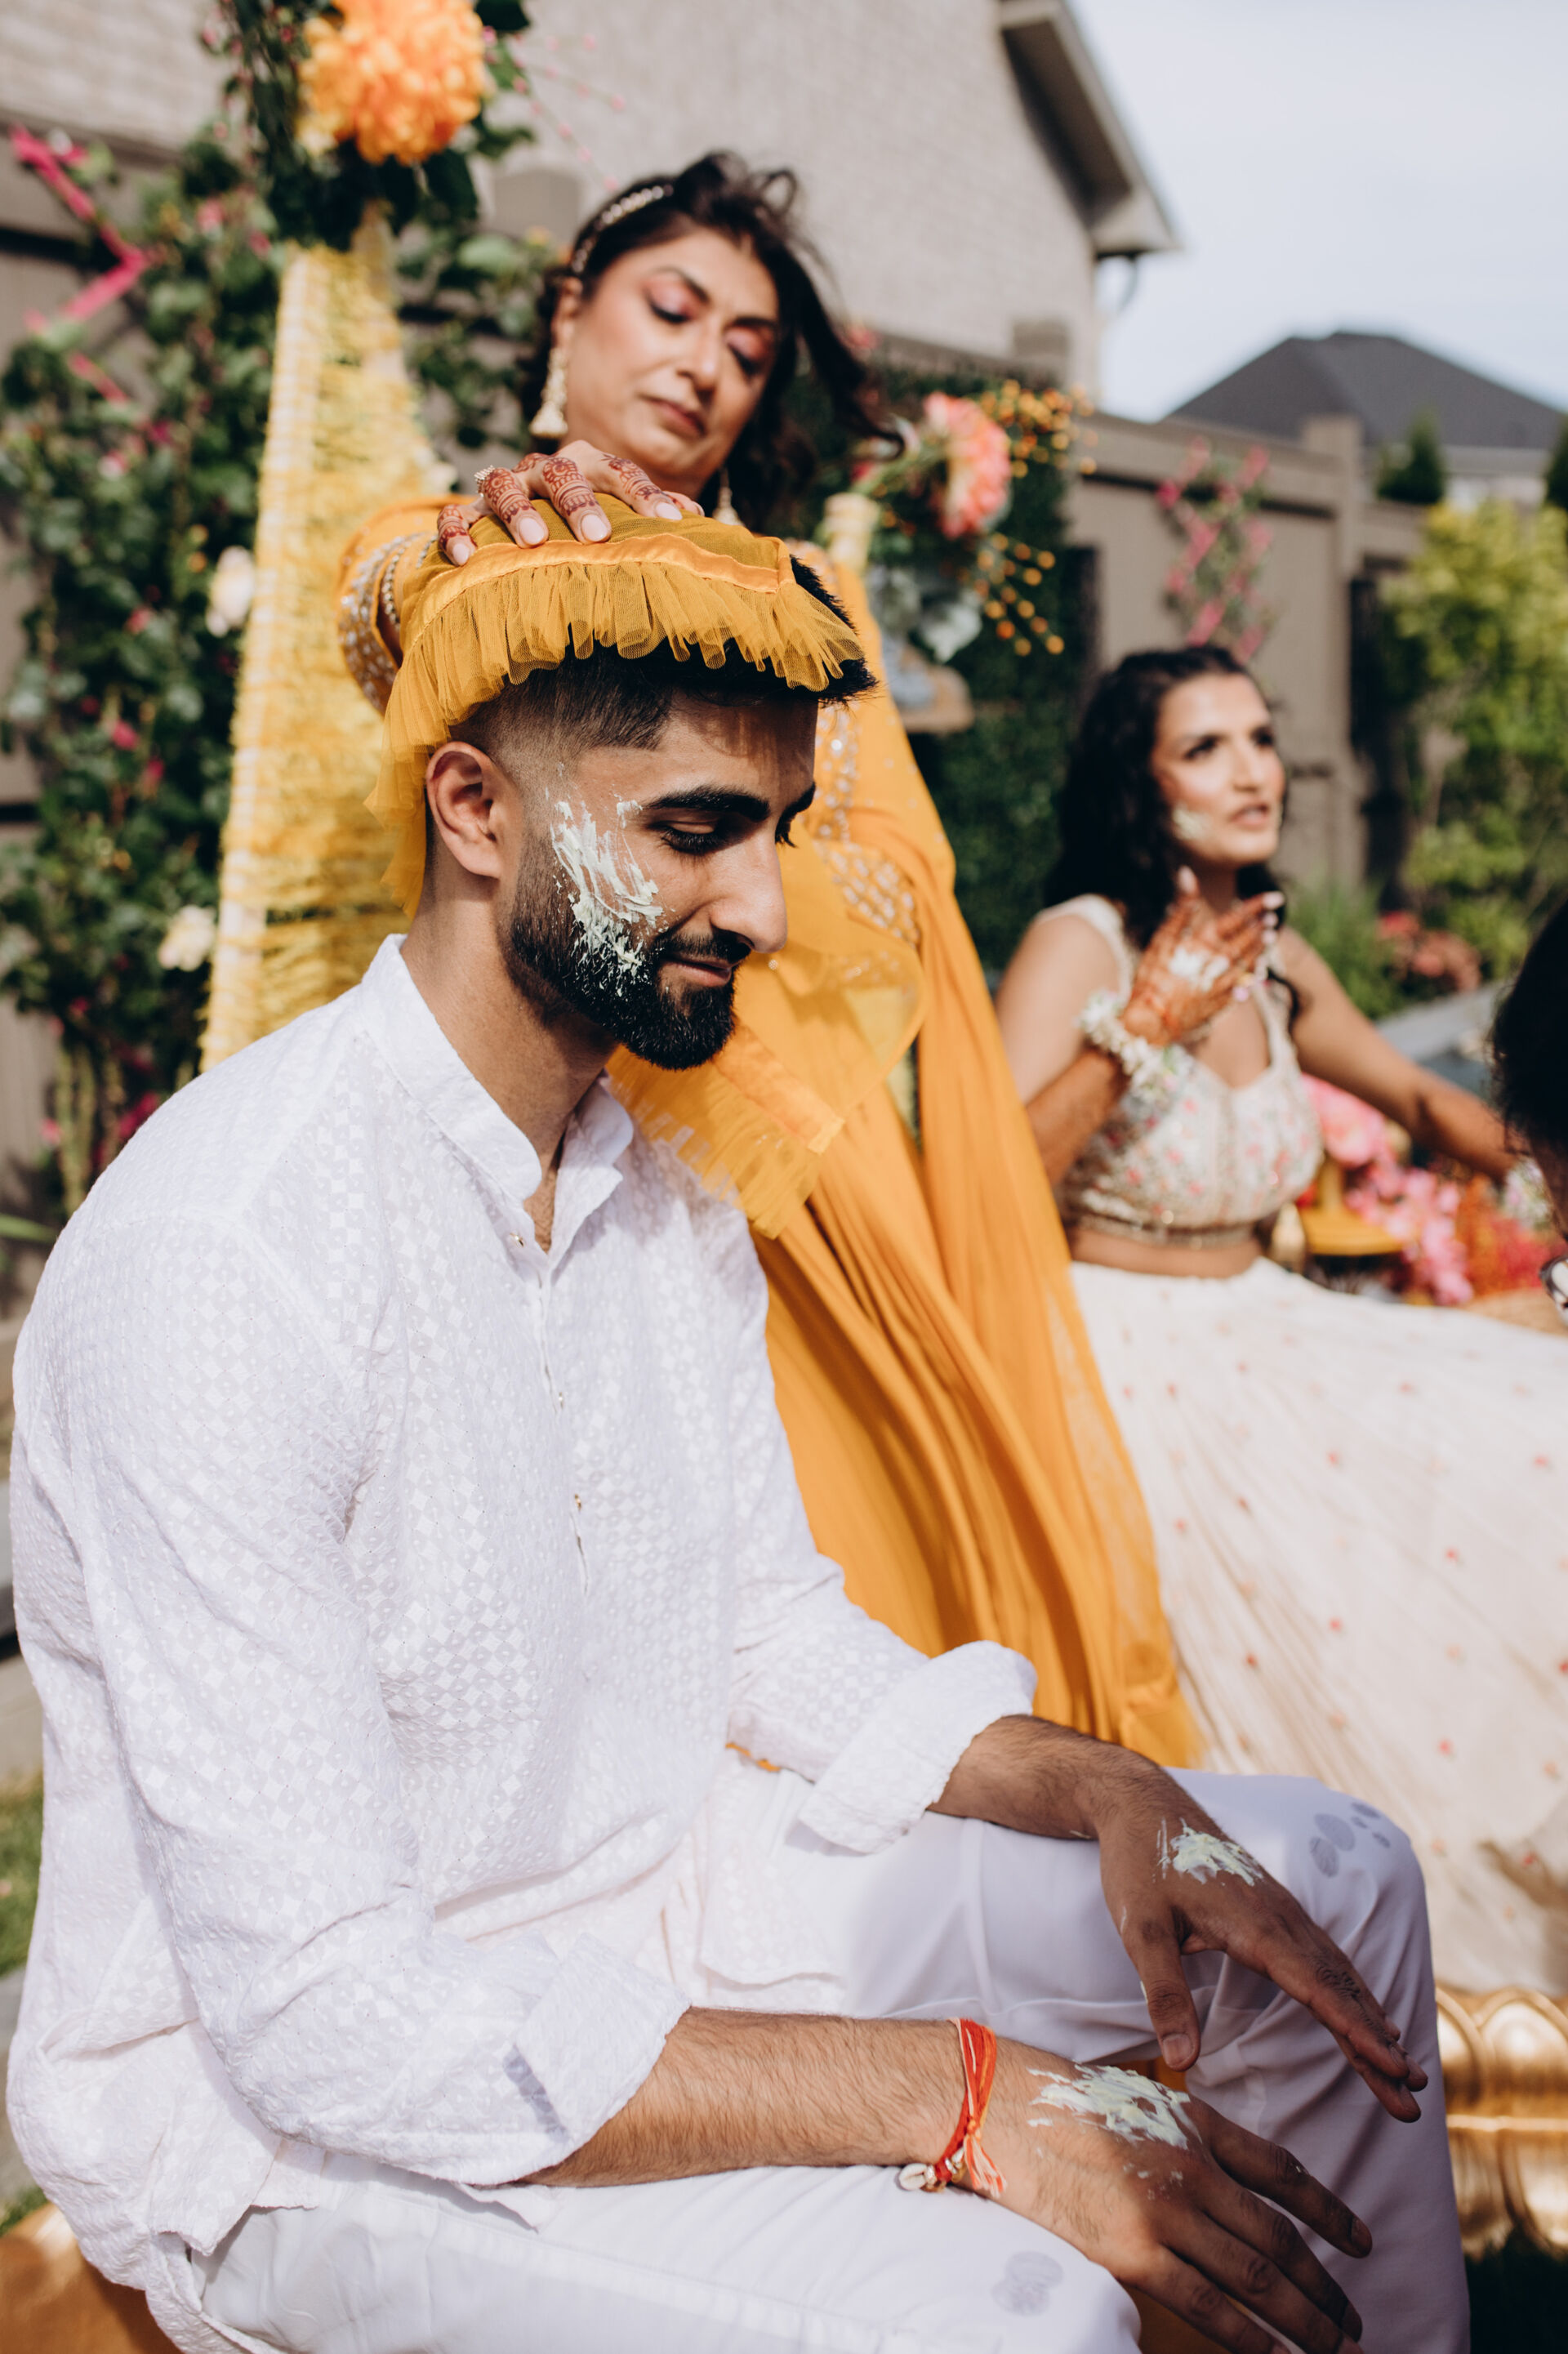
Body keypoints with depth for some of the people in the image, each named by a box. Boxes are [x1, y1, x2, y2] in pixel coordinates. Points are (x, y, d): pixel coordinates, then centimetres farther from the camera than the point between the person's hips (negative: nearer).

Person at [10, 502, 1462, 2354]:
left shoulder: (671, 1211, 3)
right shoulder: (227, 1248, -26)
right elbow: (319, 2019, -28)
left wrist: (1099, 1790, -7)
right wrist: (960, 2095, -28)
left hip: (652, 1897, 8)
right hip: (284, 2106, -8)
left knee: (1328, 1874, 7)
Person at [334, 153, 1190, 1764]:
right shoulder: (444, 543, 13)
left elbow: (900, 880, 8)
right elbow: (379, 620, -14)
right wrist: (487, 533, -36)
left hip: (817, 1131, 4)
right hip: (581, 1132, -3)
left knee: (869, 1526, -4)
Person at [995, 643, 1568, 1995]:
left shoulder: (1276, 962, 7)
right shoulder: (1081, 943, -14)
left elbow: (1414, 1094, 26)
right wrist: (1138, 1034, -30)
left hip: (1261, 1335, 7)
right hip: (1123, 1358, -7)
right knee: (1355, 1623, -25)